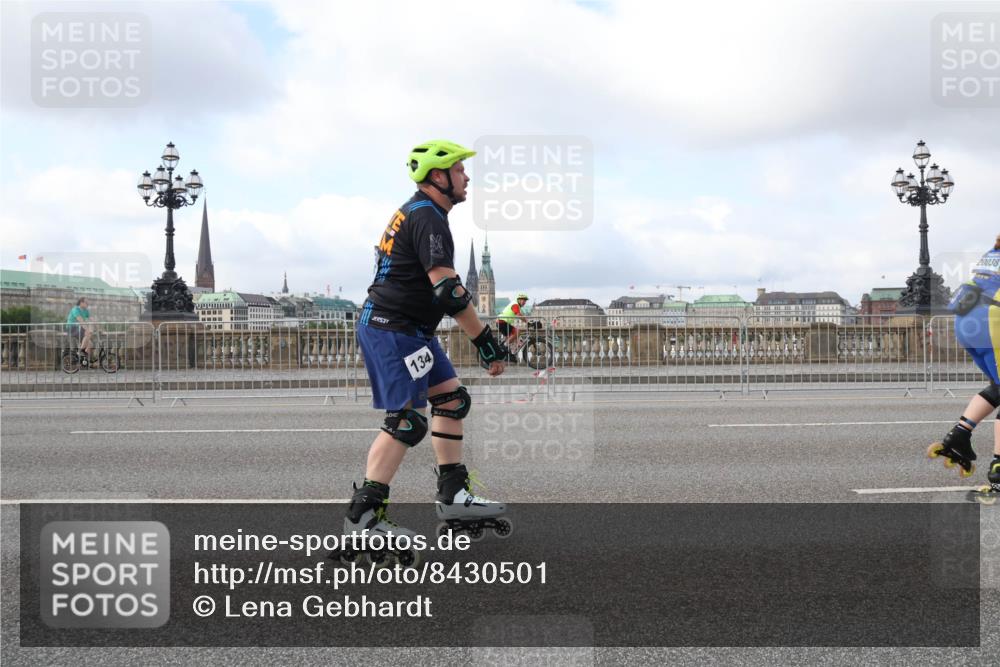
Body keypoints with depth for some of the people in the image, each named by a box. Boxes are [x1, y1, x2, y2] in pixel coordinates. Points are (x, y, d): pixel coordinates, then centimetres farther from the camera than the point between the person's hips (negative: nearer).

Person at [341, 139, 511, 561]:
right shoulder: (427, 217, -16)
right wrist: (485, 340, -22)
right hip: (392, 330, -11)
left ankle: (453, 496, 16)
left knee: (452, 400, 11)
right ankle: (362, 516, -10)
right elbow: (447, 289, -25)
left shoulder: (414, 212, 17)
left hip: (410, 330, 11)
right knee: (407, 421, -13)